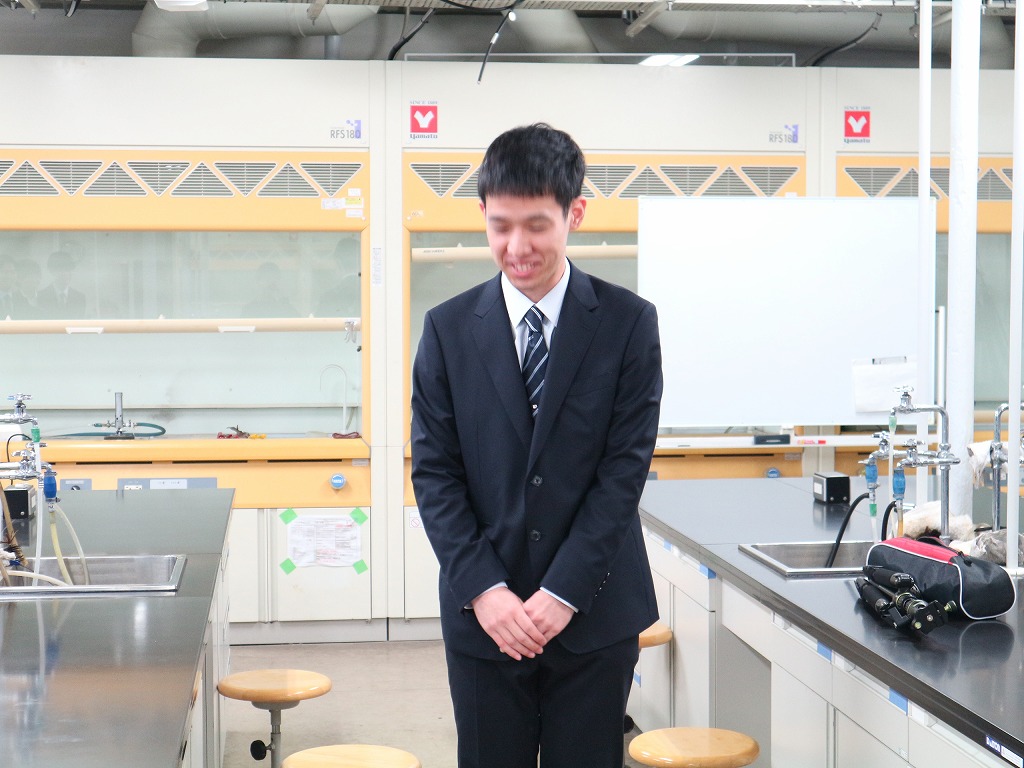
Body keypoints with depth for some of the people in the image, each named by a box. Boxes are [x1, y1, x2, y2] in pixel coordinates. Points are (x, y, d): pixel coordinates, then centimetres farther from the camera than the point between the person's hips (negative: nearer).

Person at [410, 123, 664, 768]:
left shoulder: (629, 323, -2)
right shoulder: (449, 329, 3)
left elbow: (625, 468, -6)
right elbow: (434, 472, 1)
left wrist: (562, 593, -12)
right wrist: (483, 590, -10)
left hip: (594, 614, -1)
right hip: (482, 617, 1)